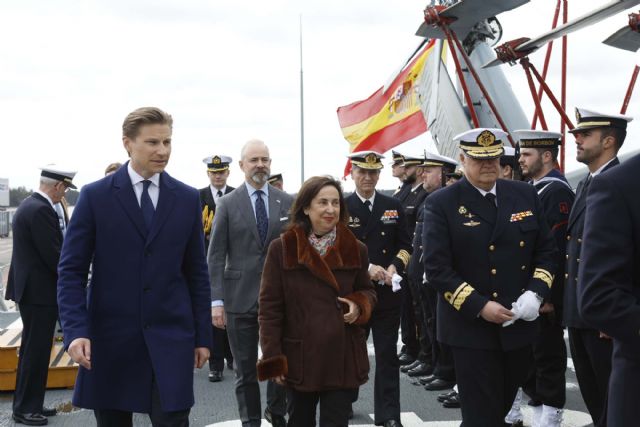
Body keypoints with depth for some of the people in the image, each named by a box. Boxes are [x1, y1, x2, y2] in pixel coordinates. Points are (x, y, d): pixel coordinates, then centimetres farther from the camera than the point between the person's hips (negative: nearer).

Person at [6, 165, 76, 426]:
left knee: (33, 350, 17)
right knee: (35, 351, -1)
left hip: (30, 288, 10)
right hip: (40, 291, -10)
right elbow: (53, 255, -21)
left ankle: (29, 404, 26)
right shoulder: (41, 210, -20)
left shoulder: (28, 205, 12)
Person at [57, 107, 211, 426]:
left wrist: (203, 335, 7)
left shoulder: (187, 199, 6)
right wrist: (75, 331, -14)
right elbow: (71, 270, -2)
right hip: (110, 337, -1)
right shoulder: (95, 196, -1)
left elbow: (197, 272, 9)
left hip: (171, 337, 1)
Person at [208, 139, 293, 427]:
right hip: (240, 297, -1)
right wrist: (216, 300, -8)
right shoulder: (227, 204, 0)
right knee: (246, 369, 7)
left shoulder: (288, 203, 4)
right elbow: (216, 255, -2)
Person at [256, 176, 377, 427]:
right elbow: (269, 307, -3)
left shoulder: (355, 249, 3)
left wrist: (359, 304, -8)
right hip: (299, 357, -1)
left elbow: (368, 291, 17)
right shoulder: (281, 248, -4)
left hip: (343, 358, 1)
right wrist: (272, 358, -9)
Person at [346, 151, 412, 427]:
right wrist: (366, 268, -18)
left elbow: (405, 246, 7)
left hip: (388, 293, 2)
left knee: (387, 355, 4)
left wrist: (394, 267, -12)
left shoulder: (393, 207, 6)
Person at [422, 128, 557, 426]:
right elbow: (437, 268, -13)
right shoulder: (441, 203, -8)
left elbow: (546, 251, 8)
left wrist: (536, 293, -9)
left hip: (520, 324, 5)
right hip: (471, 327, -5)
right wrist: (479, 306, -20)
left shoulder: (525, 195, 6)